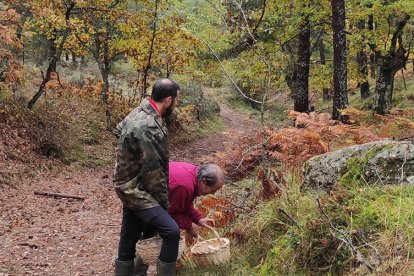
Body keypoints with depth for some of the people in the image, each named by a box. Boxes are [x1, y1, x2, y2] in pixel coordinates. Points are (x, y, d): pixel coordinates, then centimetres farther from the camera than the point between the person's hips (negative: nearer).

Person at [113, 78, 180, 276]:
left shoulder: (141, 112, 4)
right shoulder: (147, 127, -27)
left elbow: (119, 130, 23)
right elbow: (152, 171, -23)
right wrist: (164, 202, -11)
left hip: (133, 186, 10)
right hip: (136, 189, -10)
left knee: (129, 239, 18)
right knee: (171, 231, -16)